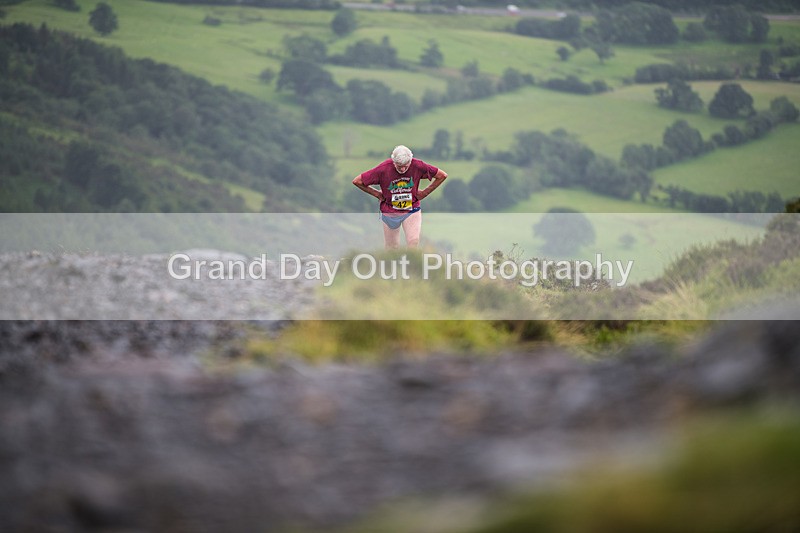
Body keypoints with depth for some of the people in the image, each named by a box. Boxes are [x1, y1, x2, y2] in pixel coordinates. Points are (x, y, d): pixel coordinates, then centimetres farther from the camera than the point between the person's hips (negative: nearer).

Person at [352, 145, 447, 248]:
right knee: (392, 248, 7)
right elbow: (357, 181, -11)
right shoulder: (384, 169, -19)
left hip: (412, 211, 0)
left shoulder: (418, 166, -16)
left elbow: (442, 175, -3)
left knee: (413, 241, -19)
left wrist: (424, 193, -2)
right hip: (390, 212, 0)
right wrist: (377, 194, -6)